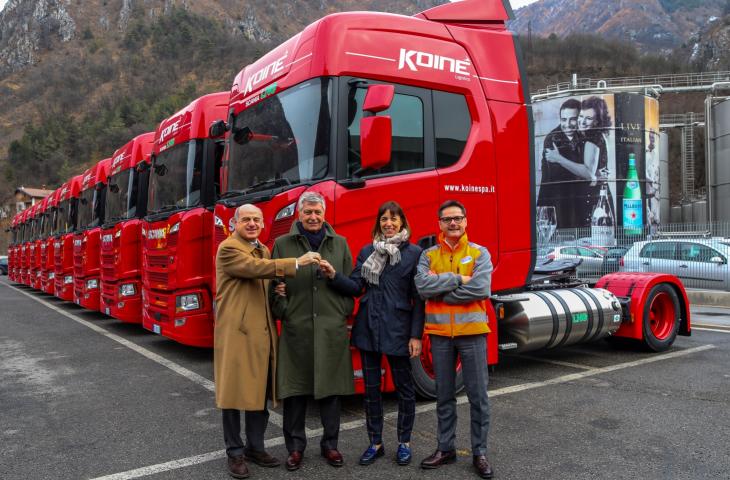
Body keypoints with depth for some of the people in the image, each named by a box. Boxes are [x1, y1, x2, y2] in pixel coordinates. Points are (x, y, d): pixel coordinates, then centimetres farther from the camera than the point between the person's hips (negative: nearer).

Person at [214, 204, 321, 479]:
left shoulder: (263, 250, 17)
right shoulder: (228, 249, -9)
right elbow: (255, 268, -26)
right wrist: (296, 263, -31)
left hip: (262, 333, 8)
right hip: (236, 332, -7)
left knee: (260, 393, 12)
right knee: (234, 394, 2)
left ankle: (255, 447, 26)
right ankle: (235, 452, 16)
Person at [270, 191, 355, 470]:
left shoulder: (340, 244, 10)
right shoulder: (283, 244, 6)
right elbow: (273, 283, 5)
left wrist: (344, 314, 1)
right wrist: (281, 310, -8)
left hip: (332, 330, 1)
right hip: (296, 329, -1)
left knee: (331, 389, 9)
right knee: (295, 390, 5)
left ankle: (330, 444, 25)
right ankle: (295, 446, 21)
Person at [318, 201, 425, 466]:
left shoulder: (414, 253, -3)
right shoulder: (367, 251, 7)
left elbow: (418, 298, -5)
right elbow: (356, 287, -1)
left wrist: (416, 335, -10)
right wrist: (333, 275, -19)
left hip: (398, 328, -3)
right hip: (368, 327, 3)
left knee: (404, 387, 9)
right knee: (371, 387, 11)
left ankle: (404, 442, 26)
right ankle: (375, 442, 25)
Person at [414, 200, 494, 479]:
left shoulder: (479, 253, -1)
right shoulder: (428, 255, 5)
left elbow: (481, 289, -17)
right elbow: (422, 286, -12)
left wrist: (439, 290, -13)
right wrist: (458, 279, -17)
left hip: (472, 332, -2)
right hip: (440, 333, 2)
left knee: (478, 395, 5)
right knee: (444, 395, 13)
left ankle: (479, 453, 19)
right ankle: (445, 448, 27)